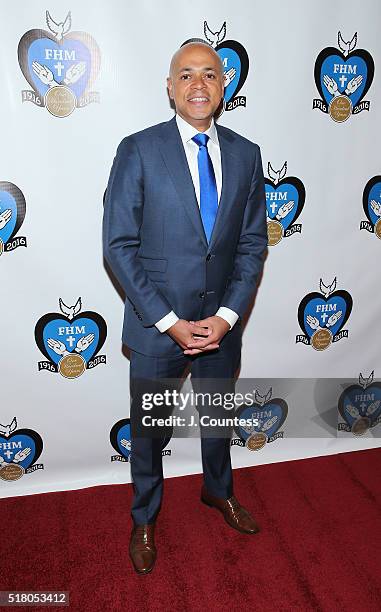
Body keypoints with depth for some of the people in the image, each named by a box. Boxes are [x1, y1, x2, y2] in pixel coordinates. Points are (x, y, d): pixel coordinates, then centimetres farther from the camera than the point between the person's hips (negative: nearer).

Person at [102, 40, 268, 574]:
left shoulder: (246, 155, 1)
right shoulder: (138, 151, -9)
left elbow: (253, 243, 2)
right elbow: (119, 247, -12)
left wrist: (227, 315, -10)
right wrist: (170, 322, -16)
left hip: (222, 323, 4)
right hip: (156, 324, -3)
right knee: (148, 428, 15)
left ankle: (219, 490, 54)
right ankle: (145, 519, 43)